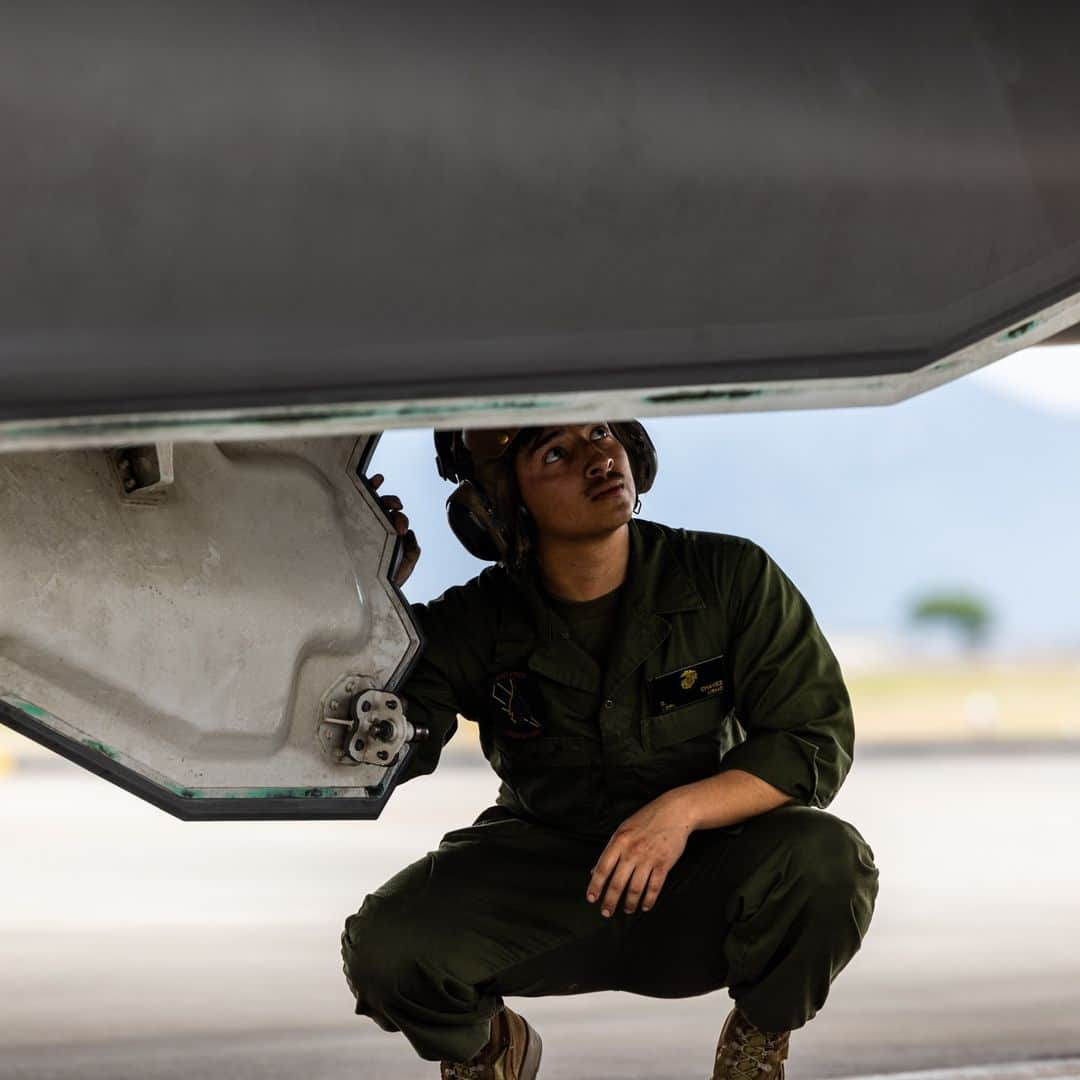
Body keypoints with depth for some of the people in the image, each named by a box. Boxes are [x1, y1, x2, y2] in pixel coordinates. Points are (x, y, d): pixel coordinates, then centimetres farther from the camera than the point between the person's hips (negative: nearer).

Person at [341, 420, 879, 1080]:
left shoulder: (731, 577, -12)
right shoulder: (475, 624, -10)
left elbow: (818, 740, -14)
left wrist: (683, 808, -29)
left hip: (705, 874, 0)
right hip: (539, 865, 1)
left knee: (828, 859, -33)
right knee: (388, 948, -26)